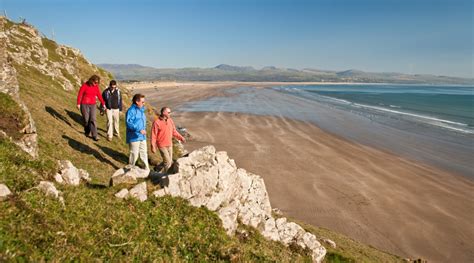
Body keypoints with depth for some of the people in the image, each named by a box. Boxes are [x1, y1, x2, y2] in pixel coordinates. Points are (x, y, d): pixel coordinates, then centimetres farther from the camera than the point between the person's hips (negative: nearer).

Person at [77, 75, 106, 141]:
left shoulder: (96, 86, 0)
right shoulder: (85, 85, -10)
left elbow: (99, 95, 9)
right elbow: (80, 94, -8)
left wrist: (103, 104, 14)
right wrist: (78, 104, -11)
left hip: (93, 105, 2)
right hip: (85, 104, -2)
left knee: (93, 120, -7)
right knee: (86, 119, 3)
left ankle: (94, 136, -10)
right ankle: (87, 132, 26)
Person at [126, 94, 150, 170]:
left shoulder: (141, 110, 10)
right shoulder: (131, 111, -16)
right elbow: (129, 123, -26)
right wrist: (139, 129, -30)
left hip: (142, 136, 8)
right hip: (134, 137, -8)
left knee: (144, 153, 15)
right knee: (134, 154, 3)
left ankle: (147, 168, 27)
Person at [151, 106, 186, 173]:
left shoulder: (170, 120, 2)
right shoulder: (157, 122, -15)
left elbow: (174, 131, 11)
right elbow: (153, 135, -12)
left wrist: (181, 138, -2)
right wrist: (153, 147, -13)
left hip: (169, 145, 7)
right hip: (162, 145, -6)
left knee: (170, 161, 13)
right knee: (167, 161, -7)